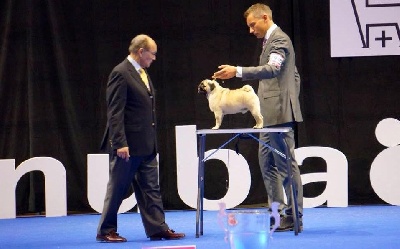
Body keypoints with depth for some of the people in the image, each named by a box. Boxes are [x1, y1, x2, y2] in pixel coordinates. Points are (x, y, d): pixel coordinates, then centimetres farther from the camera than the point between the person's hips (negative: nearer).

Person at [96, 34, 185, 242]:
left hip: (146, 145, 9)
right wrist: (120, 143, -23)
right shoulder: (120, 73, -14)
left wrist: (152, 141, 17)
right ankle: (106, 231, 9)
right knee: (117, 189, 0)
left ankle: (157, 228, 10)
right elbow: (114, 112, -18)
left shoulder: (142, 73, 14)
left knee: (151, 188, 8)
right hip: (128, 145, -9)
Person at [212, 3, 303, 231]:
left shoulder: (279, 39, -11)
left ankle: (294, 218, -3)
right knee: (267, 162, 12)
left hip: (280, 113, -11)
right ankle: (278, 212, 16)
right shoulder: (272, 40, 20)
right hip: (272, 114, 11)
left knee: (286, 164, -7)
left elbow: (272, 69, -29)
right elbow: (294, 75, 27)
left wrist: (238, 71, -35)